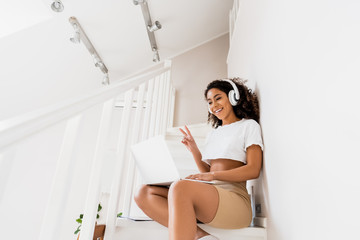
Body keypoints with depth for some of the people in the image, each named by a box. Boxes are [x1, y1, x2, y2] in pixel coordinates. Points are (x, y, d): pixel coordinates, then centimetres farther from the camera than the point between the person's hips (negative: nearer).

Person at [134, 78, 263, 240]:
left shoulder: (249, 125, 8)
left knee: (180, 187, -36)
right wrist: (194, 150, 9)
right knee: (144, 193, -13)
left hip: (234, 196, -6)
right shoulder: (213, 133, 26)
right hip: (208, 195, 7)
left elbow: (253, 170, -5)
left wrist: (212, 175, -15)